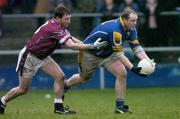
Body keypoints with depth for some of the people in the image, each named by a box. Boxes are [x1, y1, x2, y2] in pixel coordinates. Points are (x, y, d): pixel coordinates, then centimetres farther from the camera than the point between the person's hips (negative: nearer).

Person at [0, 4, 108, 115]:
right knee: (23, 90, 0)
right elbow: (71, 45, -39)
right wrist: (92, 46, -39)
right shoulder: (53, 28, -33)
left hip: (43, 56, 8)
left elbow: (71, 39, 7)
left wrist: (87, 45, -8)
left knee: (60, 76, -8)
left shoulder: (59, 26, -5)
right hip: (30, 57, -8)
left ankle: (58, 107, -2)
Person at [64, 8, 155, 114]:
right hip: (90, 53, -6)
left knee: (122, 74, -14)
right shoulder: (115, 30, -38)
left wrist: (148, 61, -27)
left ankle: (120, 106, -7)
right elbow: (119, 54, -34)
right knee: (84, 78, 14)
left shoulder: (131, 30, -13)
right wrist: (132, 68, -39)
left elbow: (137, 48, -11)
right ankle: (65, 85, 46)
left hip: (108, 54, 6)